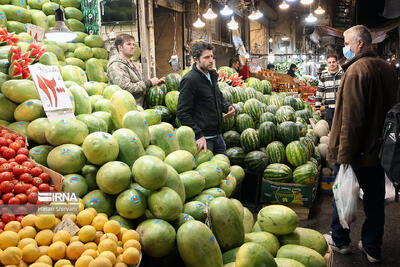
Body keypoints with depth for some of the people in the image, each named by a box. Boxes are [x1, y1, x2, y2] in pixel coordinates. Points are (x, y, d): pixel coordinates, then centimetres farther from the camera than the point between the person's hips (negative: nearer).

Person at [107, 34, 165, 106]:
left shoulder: (134, 64, 21)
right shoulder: (116, 65, -8)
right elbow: (126, 88, -19)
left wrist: (155, 82, 4)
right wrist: (149, 82, -12)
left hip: (139, 106, 8)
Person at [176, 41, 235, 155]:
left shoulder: (212, 75, 11)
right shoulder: (189, 80, -15)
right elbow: (182, 113, -17)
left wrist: (227, 107, 4)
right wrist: (198, 135, -22)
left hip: (217, 135, 8)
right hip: (202, 138, -8)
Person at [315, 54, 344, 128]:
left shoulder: (343, 73, 1)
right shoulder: (324, 75, 6)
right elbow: (319, 92, 7)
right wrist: (317, 108, 2)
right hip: (329, 107, 2)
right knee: (330, 128, 8)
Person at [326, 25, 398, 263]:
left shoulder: (356, 70, -19)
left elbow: (350, 119, -24)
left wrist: (344, 155, -21)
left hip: (355, 150, -7)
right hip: (379, 149, 7)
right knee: (375, 199, 15)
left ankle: (340, 241, 26)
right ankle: (372, 248, 27)